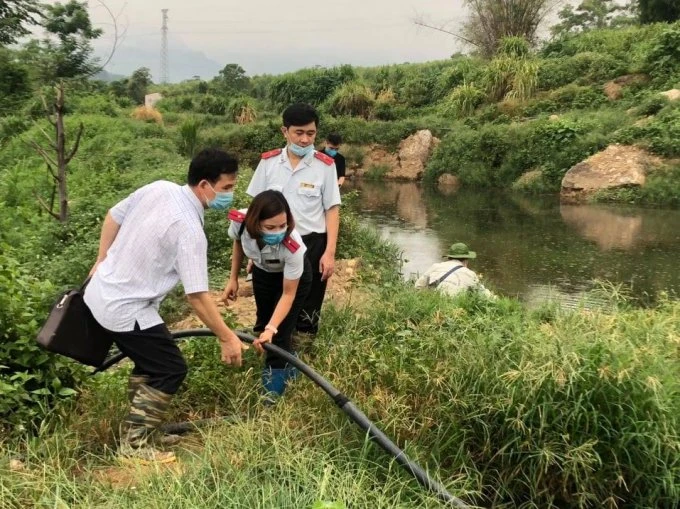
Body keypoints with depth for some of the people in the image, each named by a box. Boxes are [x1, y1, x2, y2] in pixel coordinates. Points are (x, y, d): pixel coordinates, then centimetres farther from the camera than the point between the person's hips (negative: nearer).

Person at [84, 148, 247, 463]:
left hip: (99, 294, 9)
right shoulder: (189, 229, -25)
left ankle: (138, 426, 33)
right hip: (125, 310, -9)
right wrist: (227, 338, -16)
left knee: (150, 361, 22)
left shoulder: (158, 188, -2)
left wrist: (102, 262, 20)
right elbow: (197, 296, -25)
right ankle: (134, 445, 10)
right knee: (170, 370, 2)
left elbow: (113, 216, 11)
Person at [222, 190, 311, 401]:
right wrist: (233, 278, -5)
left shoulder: (293, 247, -45)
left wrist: (272, 329, -42)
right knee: (264, 322, 13)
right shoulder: (240, 222, -35)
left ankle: (276, 388, 9)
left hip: (294, 277, -4)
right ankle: (288, 367, 36)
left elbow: (288, 294, -32)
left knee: (280, 333, -8)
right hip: (262, 273, 4)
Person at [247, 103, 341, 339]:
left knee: (308, 309, 8)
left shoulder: (325, 165, -6)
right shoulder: (268, 162, -1)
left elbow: (332, 210, -3)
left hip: (312, 245, -2)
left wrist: (330, 252, -9)